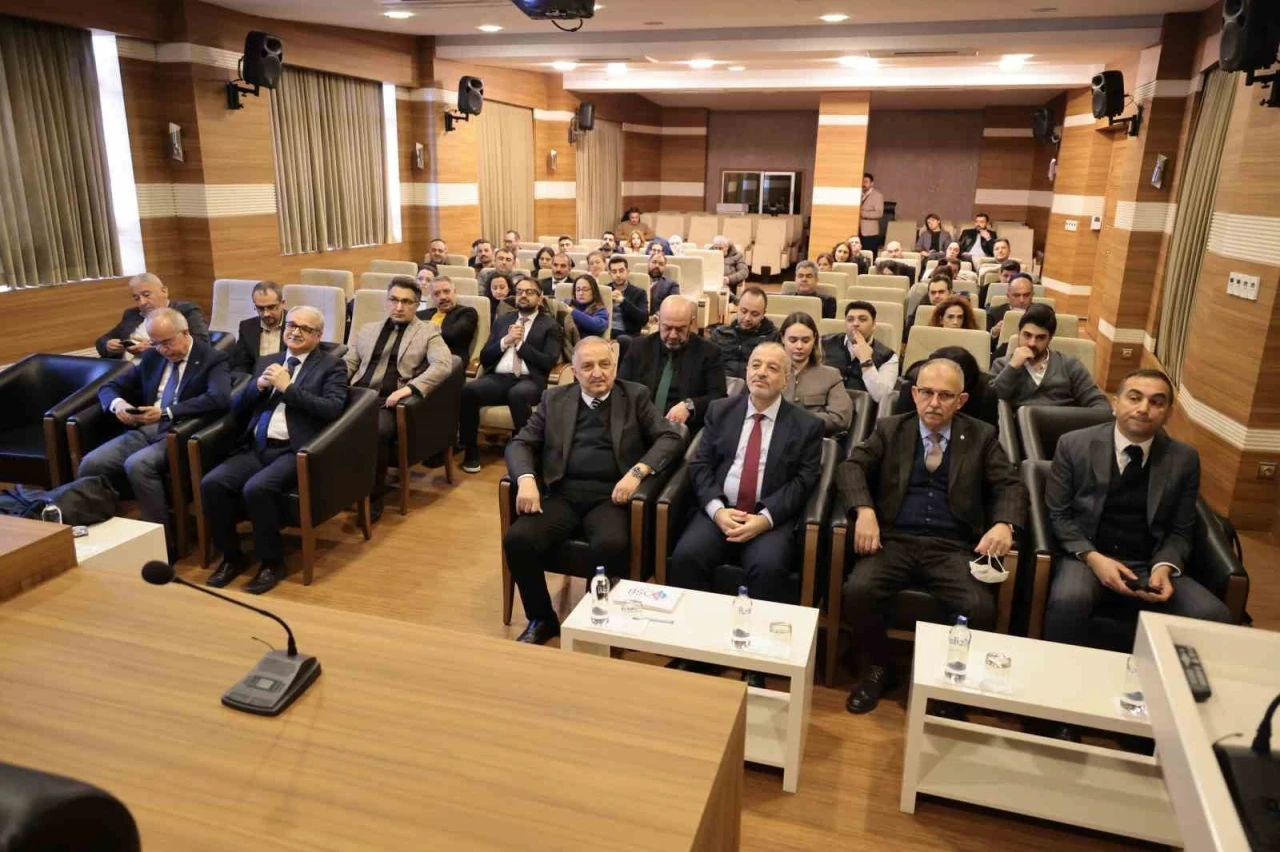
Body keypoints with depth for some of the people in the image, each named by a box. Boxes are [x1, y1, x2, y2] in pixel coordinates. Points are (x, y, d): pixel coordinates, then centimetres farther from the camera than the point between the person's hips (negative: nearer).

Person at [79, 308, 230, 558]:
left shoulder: (213, 359, -2)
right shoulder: (152, 357, 18)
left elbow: (219, 399, -21)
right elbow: (109, 387, 22)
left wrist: (166, 412, -24)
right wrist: (117, 403, -3)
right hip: (144, 430, 6)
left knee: (138, 464, -33)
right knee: (91, 464, -18)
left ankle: (164, 543, -21)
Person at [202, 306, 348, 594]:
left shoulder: (332, 365, 6)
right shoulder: (266, 362, 22)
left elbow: (333, 409, -11)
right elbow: (236, 408, 18)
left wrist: (287, 387, -11)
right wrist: (259, 385, -1)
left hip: (295, 451, -5)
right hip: (256, 448, 5)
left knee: (256, 489, -30)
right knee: (211, 483, -19)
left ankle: (272, 563, -9)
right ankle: (231, 556, 1)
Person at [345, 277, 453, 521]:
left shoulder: (428, 332, 10)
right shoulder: (366, 330, 25)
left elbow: (444, 365, -6)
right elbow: (348, 364, 20)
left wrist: (410, 387, -21)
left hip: (389, 402, -3)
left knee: (378, 430, -34)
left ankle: (373, 494, -13)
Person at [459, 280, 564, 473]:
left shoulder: (550, 326, 11)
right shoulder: (503, 320, 23)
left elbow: (549, 362, -3)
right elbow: (484, 358, 16)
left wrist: (519, 343, -4)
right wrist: (506, 341, -1)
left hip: (529, 381, -4)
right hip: (498, 378, 4)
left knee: (518, 394, -40)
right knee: (468, 389, -28)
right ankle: (471, 450, -14)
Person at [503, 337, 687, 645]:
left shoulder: (635, 396, 10)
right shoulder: (555, 399, 14)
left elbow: (671, 438, 1)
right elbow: (520, 443, 10)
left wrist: (638, 471, -16)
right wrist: (526, 479, -12)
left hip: (611, 496, -2)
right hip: (563, 494, 2)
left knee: (611, 545, -34)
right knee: (517, 539, -23)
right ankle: (542, 619, 1)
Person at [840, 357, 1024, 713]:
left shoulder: (981, 437, 13)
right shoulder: (890, 429, 12)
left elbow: (1010, 485, 7)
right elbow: (851, 467, 2)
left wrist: (1004, 523, -16)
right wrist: (865, 510, -18)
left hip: (953, 547, 0)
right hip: (894, 539, 0)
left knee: (980, 608, -28)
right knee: (857, 591, -27)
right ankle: (877, 667, 3)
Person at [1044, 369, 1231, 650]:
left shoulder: (1184, 459, 5)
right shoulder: (1074, 444, -1)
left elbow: (1181, 531, 9)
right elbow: (1057, 514, 0)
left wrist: (1164, 568, -12)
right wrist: (1093, 558, -16)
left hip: (1150, 567, 3)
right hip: (1087, 557, -2)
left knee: (1214, 616, -24)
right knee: (1068, 601, -35)